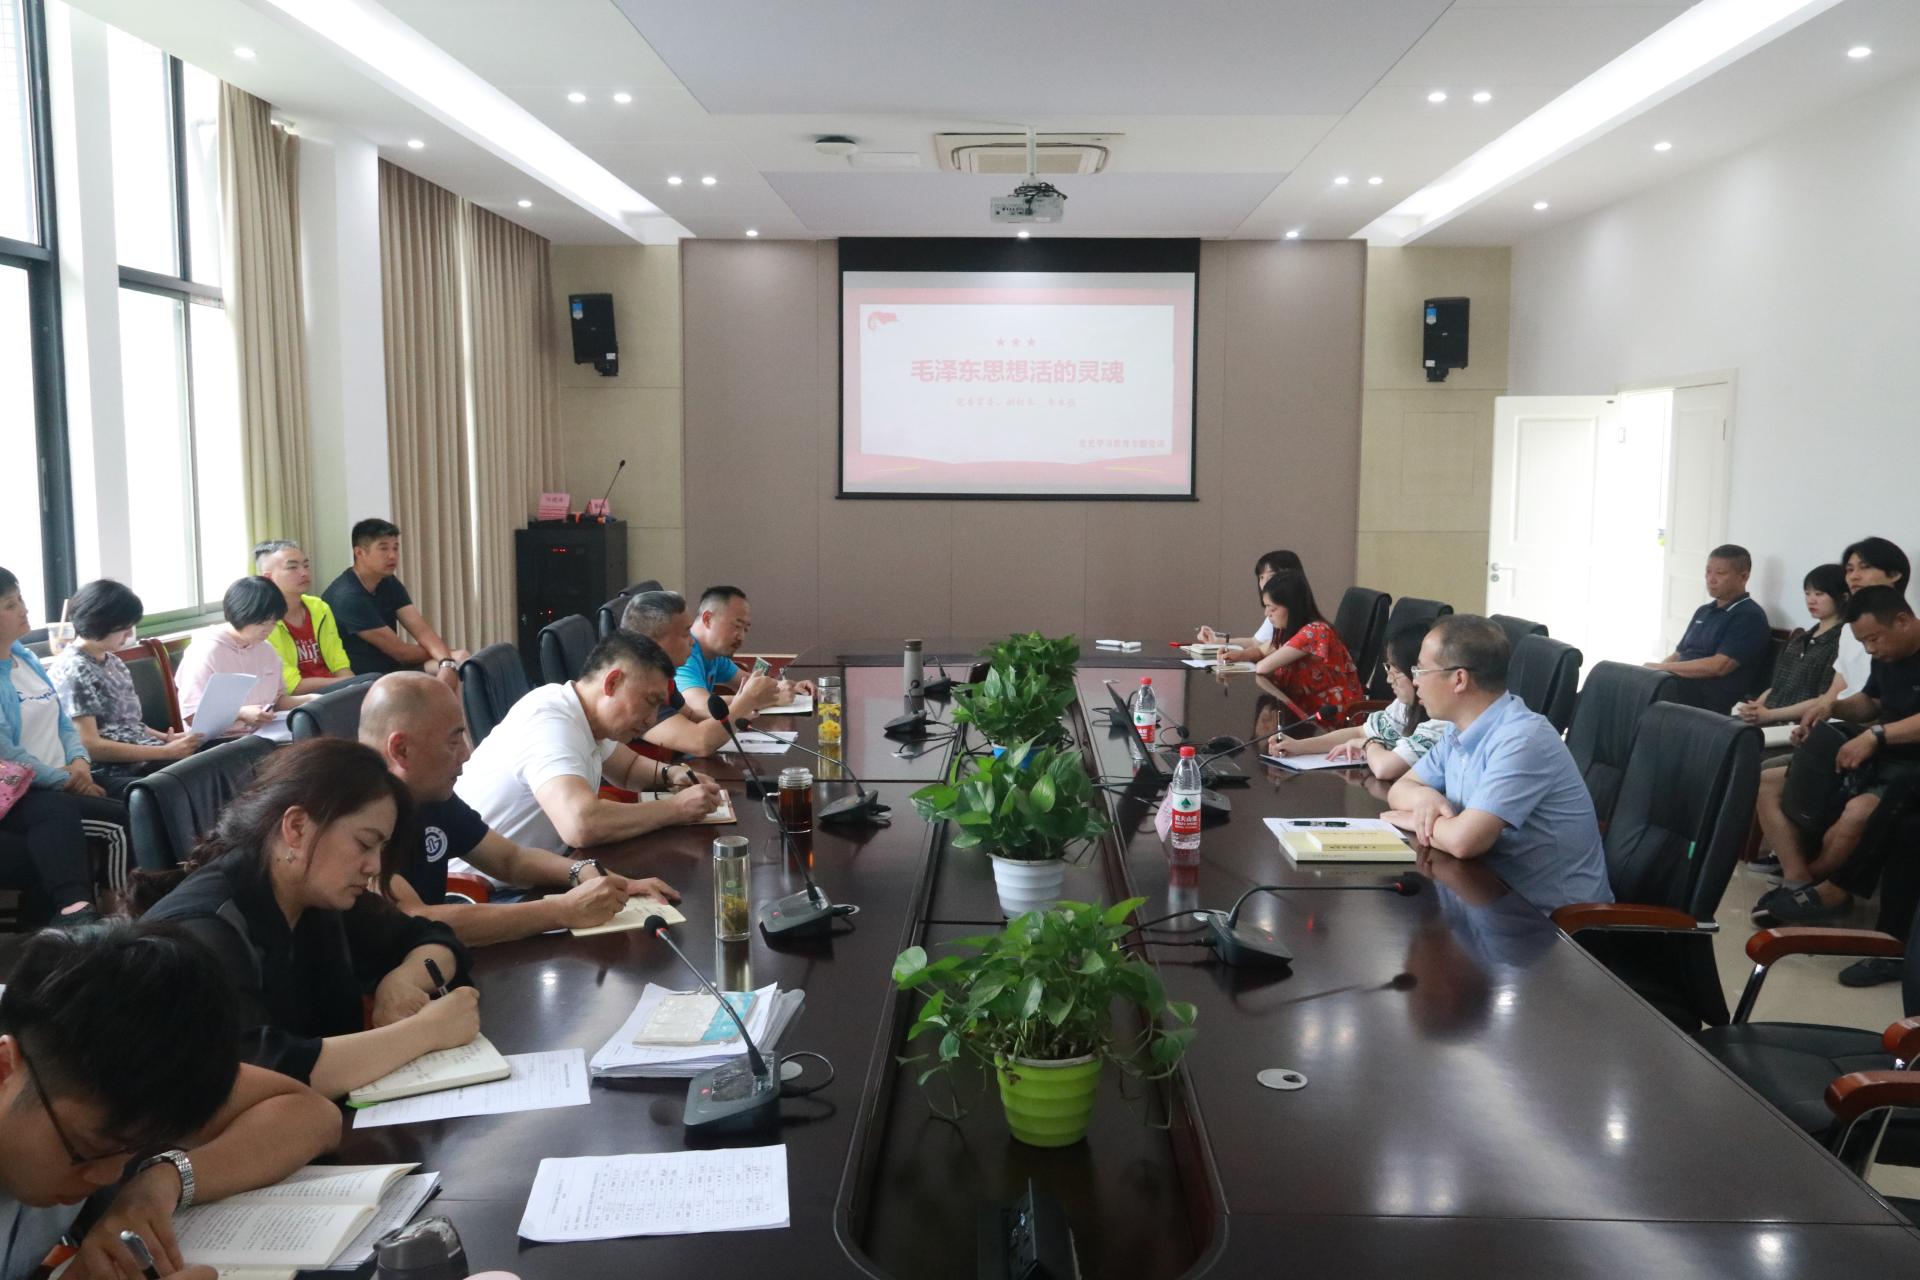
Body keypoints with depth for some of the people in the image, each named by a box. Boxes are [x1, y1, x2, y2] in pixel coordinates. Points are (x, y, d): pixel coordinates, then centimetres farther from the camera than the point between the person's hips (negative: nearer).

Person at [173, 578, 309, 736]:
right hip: (221, 741, -6)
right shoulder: (206, 651, -9)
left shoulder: (266, 649, 13)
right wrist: (240, 713, -23)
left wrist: (307, 699, 3)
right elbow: (191, 715, -12)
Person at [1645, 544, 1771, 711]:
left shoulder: (1750, 617, -4)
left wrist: (1661, 667, -11)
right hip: (1675, 685, 7)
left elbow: (1718, 666, -15)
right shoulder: (1703, 611, 23)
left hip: (1710, 702, -7)